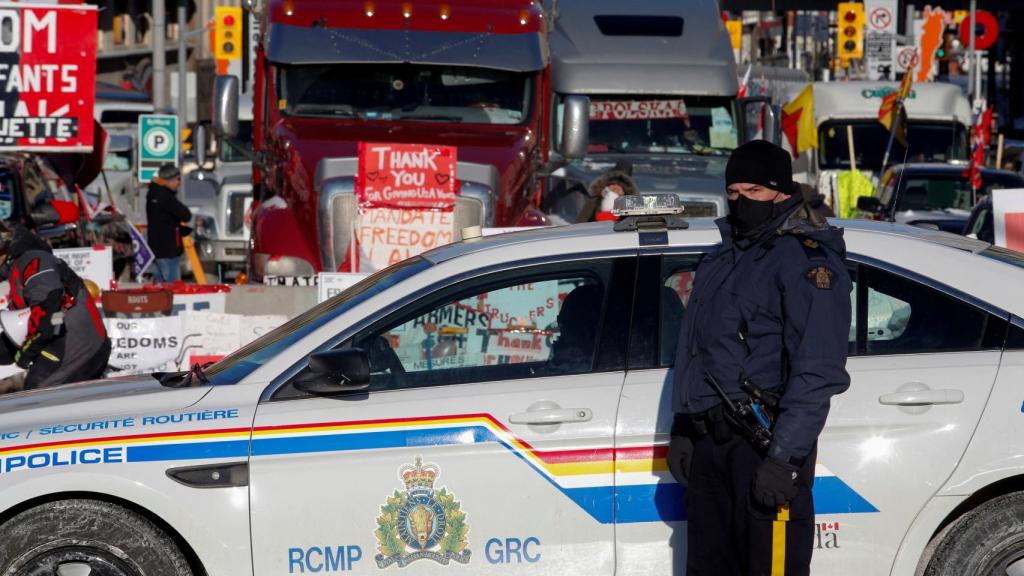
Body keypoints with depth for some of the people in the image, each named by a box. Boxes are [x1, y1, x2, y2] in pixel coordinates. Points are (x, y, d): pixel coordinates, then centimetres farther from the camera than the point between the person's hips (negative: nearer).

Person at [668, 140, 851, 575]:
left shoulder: (806, 260, -10)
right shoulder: (720, 261, 18)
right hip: (709, 442, 9)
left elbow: (818, 372, -17)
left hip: (765, 440, -8)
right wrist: (682, 429, 19)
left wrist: (783, 457, -22)